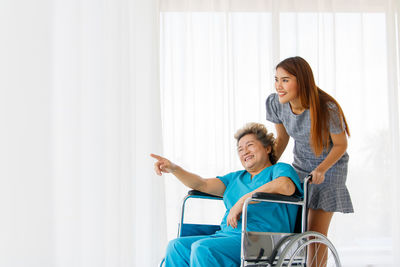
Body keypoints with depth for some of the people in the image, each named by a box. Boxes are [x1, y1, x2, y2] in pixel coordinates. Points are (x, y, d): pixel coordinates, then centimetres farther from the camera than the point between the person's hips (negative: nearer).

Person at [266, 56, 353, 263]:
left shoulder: (327, 109, -30)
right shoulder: (275, 103, -16)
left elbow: (340, 145, -14)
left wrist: (321, 170, -28)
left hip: (329, 167, -4)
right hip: (300, 166, 5)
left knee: (316, 234, -6)